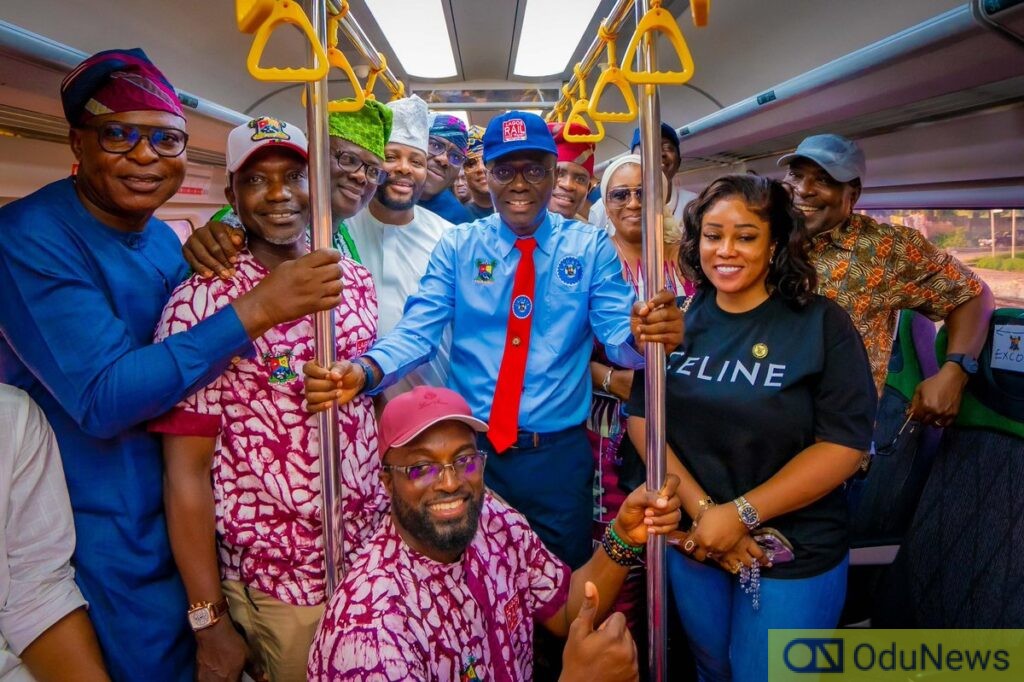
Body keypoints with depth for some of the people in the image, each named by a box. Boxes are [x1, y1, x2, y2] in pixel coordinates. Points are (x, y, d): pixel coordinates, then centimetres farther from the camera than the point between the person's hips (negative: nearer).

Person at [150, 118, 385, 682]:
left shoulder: (356, 281, 1)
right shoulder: (201, 304, -15)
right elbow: (186, 472, -13)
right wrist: (208, 620, -10)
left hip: (378, 556, 5)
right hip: (277, 585, -5)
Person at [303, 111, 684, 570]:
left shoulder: (591, 248, 0)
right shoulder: (457, 246, 1)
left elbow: (617, 333, -10)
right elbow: (417, 332, -9)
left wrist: (644, 334, -34)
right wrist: (363, 372, -29)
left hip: (558, 452, 0)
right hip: (468, 448, 0)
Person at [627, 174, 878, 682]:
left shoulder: (822, 324, -11)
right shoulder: (679, 319, -2)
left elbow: (844, 444, -15)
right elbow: (641, 417, -5)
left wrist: (741, 514, -21)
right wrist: (700, 508, -16)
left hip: (795, 557, -3)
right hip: (693, 542, 3)